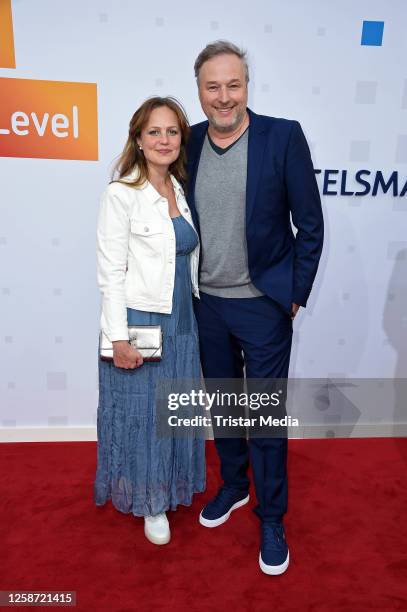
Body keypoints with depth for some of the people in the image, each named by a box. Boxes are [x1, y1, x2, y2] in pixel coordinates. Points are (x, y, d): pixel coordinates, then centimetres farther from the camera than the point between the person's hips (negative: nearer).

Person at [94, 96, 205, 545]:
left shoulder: (183, 192, 8)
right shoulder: (121, 195, -11)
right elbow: (110, 273, -13)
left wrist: (196, 316, 14)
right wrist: (119, 339, -16)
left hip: (181, 322, 6)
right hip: (139, 323, -6)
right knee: (141, 415, 10)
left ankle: (171, 488, 42)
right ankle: (149, 502, 33)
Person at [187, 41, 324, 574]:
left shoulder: (283, 136, -9)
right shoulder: (189, 142, 2)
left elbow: (310, 223, -6)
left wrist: (296, 294, -6)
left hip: (264, 306, -4)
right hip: (207, 304, 4)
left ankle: (271, 518, 29)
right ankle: (233, 486, 43)